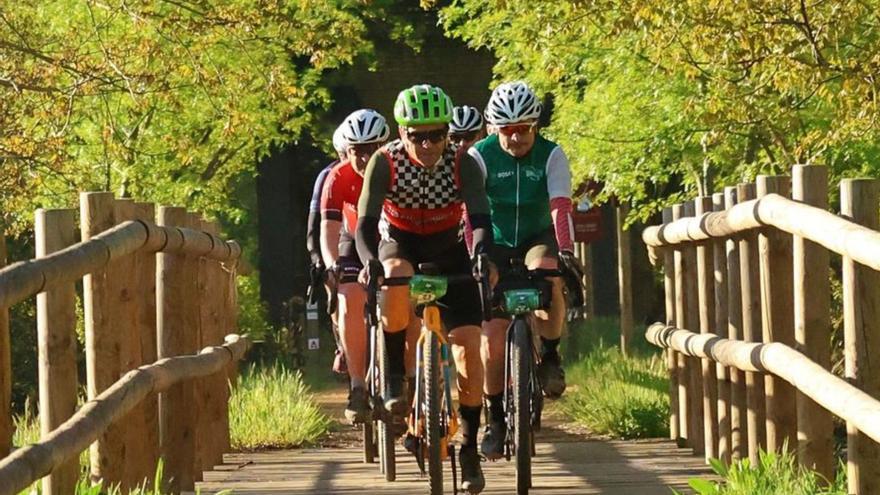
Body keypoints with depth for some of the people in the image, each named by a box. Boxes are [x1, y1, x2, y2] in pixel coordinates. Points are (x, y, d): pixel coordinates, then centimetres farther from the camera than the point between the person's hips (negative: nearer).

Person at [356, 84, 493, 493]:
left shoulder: (462, 164, -22)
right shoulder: (385, 162, -24)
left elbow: (480, 218, -30)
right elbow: (366, 222, -29)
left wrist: (480, 254, -52)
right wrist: (369, 259, -49)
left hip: (446, 247, 1)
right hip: (399, 240, -1)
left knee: (468, 344, -12)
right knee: (396, 278, -39)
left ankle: (469, 449, 0)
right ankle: (394, 379, -19)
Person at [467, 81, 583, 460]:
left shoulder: (551, 155, -15)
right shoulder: (480, 156, -16)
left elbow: (560, 207, -26)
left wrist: (565, 250, -42)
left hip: (538, 238, 0)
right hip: (496, 244, 0)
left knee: (546, 273, -37)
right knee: (492, 339, -9)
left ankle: (550, 356, -16)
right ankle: (495, 418, 9)